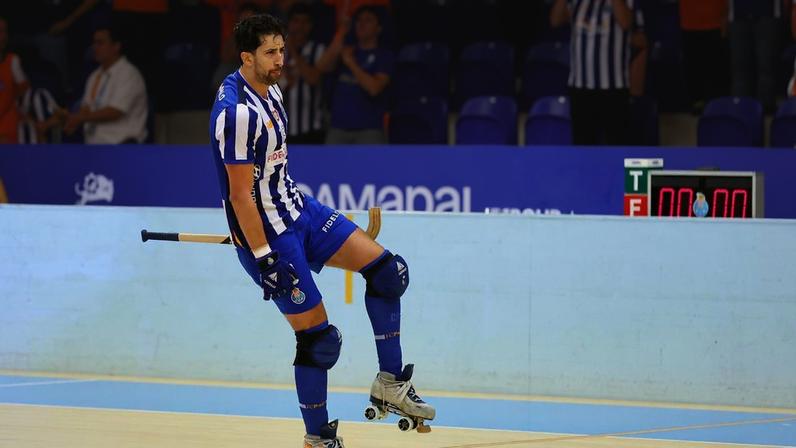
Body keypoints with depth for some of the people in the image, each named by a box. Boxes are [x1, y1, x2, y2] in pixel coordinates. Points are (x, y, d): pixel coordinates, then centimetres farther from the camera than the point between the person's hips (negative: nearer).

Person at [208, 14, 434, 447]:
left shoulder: (270, 90, 6)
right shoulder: (237, 112, -24)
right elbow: (239, 194, -24)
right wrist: (264, 258, -23)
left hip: (298, 208, 9)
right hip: (266, 232, -9)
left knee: (387, 270, 0)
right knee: (317, 337, -6)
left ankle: (390, 381, 8)